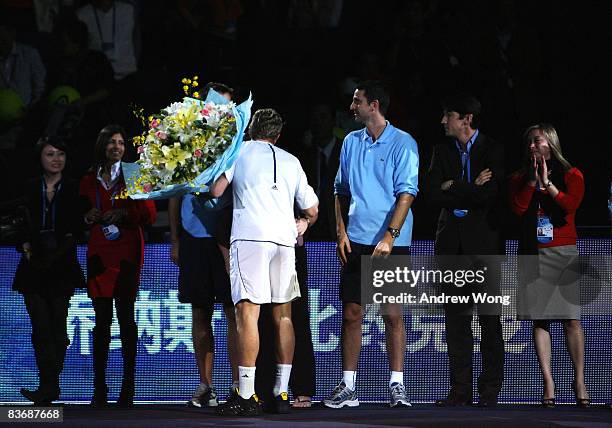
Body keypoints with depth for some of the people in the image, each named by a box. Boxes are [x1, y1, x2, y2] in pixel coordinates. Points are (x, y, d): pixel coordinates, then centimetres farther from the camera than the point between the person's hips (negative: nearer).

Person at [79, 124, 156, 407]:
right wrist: (88, 218, 0)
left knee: (126, 315, -7)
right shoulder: (89, 181, 15)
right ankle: (99, 387, -3)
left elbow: (149, 215, 2)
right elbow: (81, 216, 22)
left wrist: (123, 214, -13)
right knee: (102, 318, -2)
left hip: (127, 254, -2)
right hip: (99, 254, 2)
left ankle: (128, 386, -6)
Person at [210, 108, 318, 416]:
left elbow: (215, 191, 8)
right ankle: (281, 393, 13)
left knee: (247, 312, -11)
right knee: (283, 315, 12)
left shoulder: (240, 151, 11)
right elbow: (311, 210, 25)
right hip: (284, 239, 4)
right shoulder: (291, 162, 22)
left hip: (249, 236, -4)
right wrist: (304, 223, 47)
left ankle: (246, 396, -19)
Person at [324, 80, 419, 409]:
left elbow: (406, 193, -10)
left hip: (391, 243, -4)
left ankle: (397, 385, 2)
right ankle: (347, 387, 8)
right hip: (356, 241, 4)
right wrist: (341, 232, 4)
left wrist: (389, 236, -20)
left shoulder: (403, 144, -4)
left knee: (393, 314, -3)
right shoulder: (351, 142, 12)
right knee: (351, 313, 3)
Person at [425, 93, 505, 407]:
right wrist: (470, 190, -8)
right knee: (456, 318, 3)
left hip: (484, 241, -4)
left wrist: (452, 187, -6)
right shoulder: (442, 152, 12)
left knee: (489, 317, -3)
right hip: (452, 241, 4)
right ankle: (460, 389, 6)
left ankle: (490, 389, 1)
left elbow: (489, 196, -15)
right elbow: (433, 195, 1)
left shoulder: (493, 151, -2)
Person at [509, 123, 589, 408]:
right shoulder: (519, 179, 12)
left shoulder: (570, 175, 6)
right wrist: (533, 180, -7)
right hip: (534, 253, 2)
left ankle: (579, 381, -3)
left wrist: (547, 183, -9)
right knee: (539, 318, -2)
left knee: (572, 318, -7)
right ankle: (548, 382, -2)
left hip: (564, 253, -2)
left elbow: (571, 204, -11)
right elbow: (518, 207, -5)